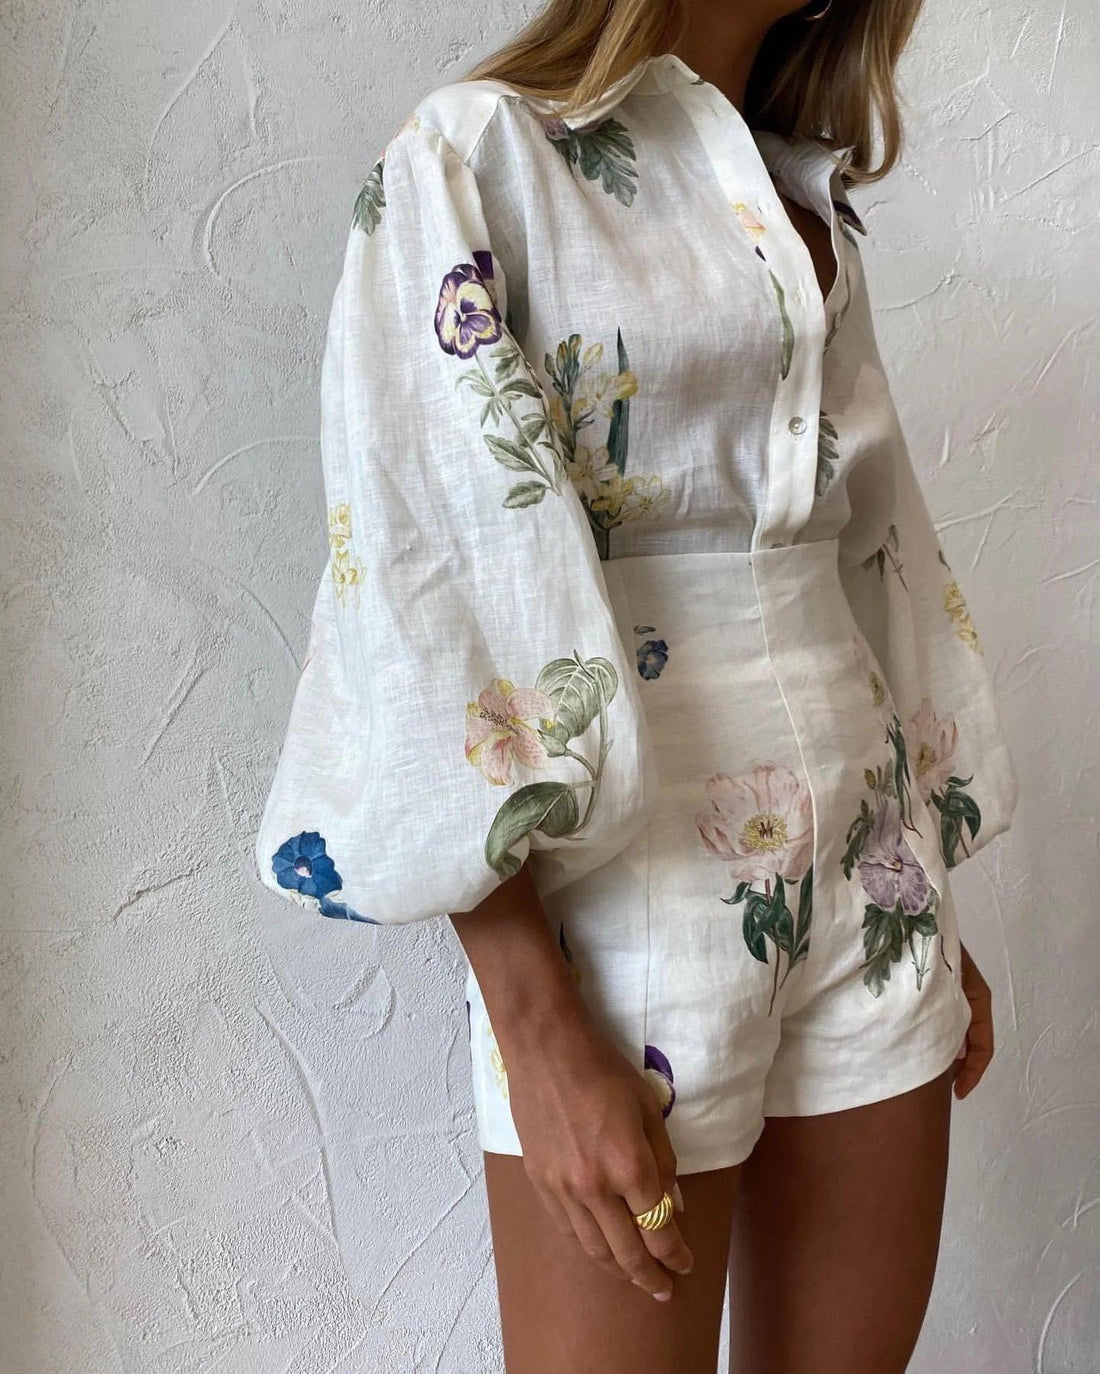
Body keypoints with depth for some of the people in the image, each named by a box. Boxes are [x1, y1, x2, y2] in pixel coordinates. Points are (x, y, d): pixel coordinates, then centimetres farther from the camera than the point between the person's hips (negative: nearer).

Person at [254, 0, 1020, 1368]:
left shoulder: (813, 206, 15)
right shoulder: (477, 153, -5)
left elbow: (873, 554, 16)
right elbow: (428, 579, -13)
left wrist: (936, 918, 15)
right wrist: (537, 1030, -19)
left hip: (864, 875, 7)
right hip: (630, 869, -6)